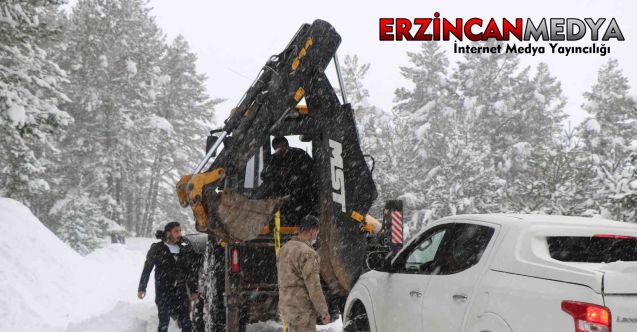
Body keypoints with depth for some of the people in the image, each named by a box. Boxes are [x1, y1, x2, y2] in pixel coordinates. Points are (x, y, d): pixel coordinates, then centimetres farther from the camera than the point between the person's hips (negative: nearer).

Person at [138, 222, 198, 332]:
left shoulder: (185, 249, 6)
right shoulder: (157, 249, -3)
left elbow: (190, 271, 13)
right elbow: (147, 269, 2)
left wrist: (193, 290, 12)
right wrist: (142, 288, 1)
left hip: (181, 291, 3)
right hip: (163, 292, -3)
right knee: (164, 322, -3)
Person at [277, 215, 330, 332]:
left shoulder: (285, 248, 8)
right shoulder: (308, 253, -20)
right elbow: (313, 286, -20)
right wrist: (324, 312, -12)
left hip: (286, 306, 9)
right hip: (301, 309, -9)